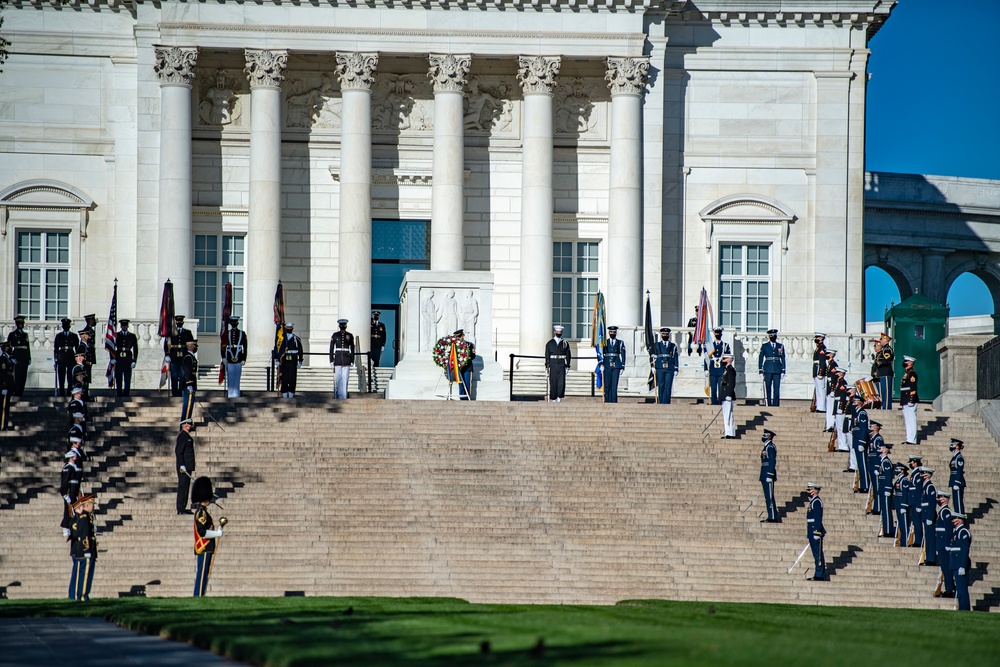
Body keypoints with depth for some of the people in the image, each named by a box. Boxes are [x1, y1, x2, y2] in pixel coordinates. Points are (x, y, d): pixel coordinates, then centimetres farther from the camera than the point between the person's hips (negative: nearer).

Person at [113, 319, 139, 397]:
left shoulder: (132, 336, 9)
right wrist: (113, 359, -2)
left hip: (128, 361, 0)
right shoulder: (116, 335, 9)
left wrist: (134, 361, 0)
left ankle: (126, 395, 1)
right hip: (118, 361, 0)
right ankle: (119, 396, 4)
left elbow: (135, 349, 9)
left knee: (127, 380, -2)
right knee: (118, 380, 0)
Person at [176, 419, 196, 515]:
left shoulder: (187, 436, 18)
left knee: (186, 486, 12)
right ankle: (180, 509, -9)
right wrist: (182, 465, -24)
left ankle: (183, 508, 17)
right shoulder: (182, 436, -13)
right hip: (183, 466, -10)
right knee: (183, 486, -9)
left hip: (187, 466, 10)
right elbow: (178, 451, -20)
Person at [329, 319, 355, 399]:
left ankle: (343, 397, 0)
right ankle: (336, 397, 6)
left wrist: (352, 361, 6)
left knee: (345, 379, -3)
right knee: (337, 379, -1)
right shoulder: (335, 335, 4)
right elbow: (331, 348, 5)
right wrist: (331, 361, 1)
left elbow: (352, 349, 10)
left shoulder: (350, 335, 6)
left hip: (346, 361, 0)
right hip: (337, 361, 0)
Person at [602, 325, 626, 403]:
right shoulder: (605, 342, 11)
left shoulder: (620, 343, 10)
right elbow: (601, 354, 8)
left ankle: (613, 401, -3)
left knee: (614, 385, -4)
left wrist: (622, 367, 2)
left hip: (616, 366, -1)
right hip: (607, 366, 1)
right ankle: (607, 400, 4)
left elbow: (622, 355, 8)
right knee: (607, 385, -1)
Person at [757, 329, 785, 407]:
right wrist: (760, 371, 0)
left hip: (777, 370, 1)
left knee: (777, 389, -4)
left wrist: (783, 371, 4)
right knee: (768, 389, -1)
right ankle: (769, 405, 2)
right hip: (768, 370, -1)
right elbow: (760, 358, 6)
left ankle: (776, 405, -2)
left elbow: (783, 359, 10)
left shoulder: (780, 346, 10)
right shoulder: (764, 346, 6)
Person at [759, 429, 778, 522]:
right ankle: (771, 517, 11)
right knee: (768, 497, 10)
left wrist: (770, 475, -22)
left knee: (769, 496, -11)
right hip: (765, 476, 10)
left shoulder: (770, 447, -11)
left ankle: (772, 517, -12)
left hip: (768, 473, -10)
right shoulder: (766, 447, 19)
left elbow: (772, 462, -18)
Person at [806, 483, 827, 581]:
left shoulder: (817, 502, -13)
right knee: (816, 554, 11)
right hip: (812, 532, 10)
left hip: (815, 530, -10)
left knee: (818, 554, -8)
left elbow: (818, 518, -20)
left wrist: (817, 532, -23)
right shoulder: (813, 502, 17)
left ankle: (820, 575, -7)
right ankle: (819, 574, 14)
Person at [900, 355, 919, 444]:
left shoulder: (912, 373, -11)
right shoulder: (906, 373, 20)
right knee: (907, 421, 12)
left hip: (910, 401, -11)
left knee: (911, 420, -9)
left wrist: (911, 400, -22)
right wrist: (902, 401, 23)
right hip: (905, 402, 11)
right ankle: (909, 439, 17)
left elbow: (913, 388, -18)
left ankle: (911, 440, -10)